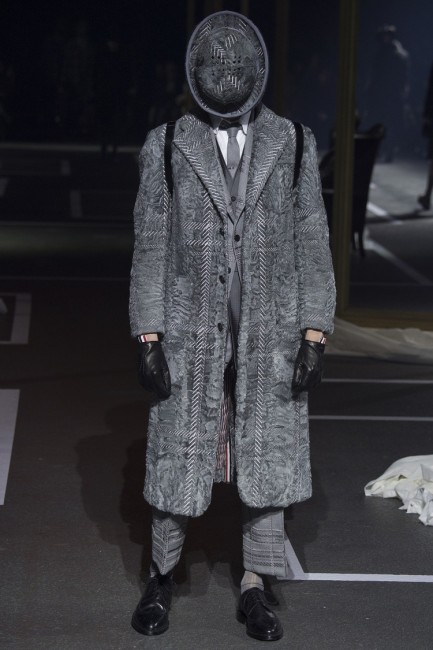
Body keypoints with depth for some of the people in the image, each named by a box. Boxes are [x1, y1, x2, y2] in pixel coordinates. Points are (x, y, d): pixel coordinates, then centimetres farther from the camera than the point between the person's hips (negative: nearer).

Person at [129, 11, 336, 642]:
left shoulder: (294, 145, 0)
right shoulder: (166, 147, -1)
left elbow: (312, 246, 1)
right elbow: (151, 248, -1)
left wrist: (314, 337, -5)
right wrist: (148, 340, -6)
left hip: (270, 334, 1)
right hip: (192, 333, 0)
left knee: (269, 463, 4)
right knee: (179, 460, 6)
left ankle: (254, 590, 18)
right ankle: (162, 577, 27)